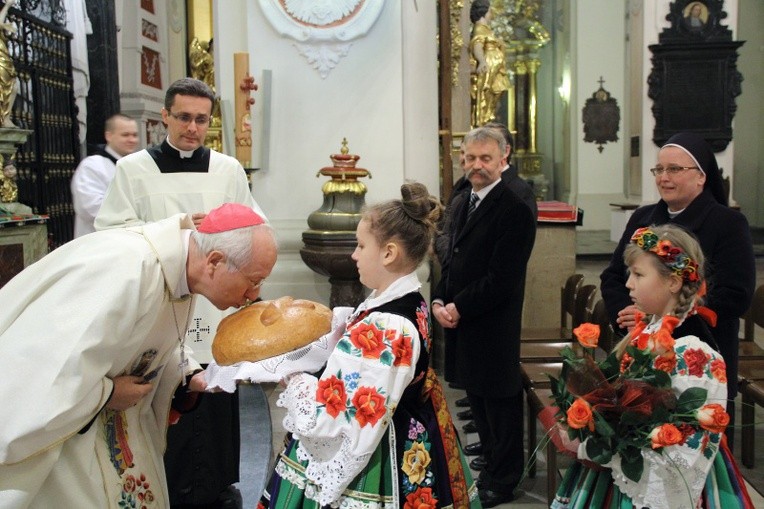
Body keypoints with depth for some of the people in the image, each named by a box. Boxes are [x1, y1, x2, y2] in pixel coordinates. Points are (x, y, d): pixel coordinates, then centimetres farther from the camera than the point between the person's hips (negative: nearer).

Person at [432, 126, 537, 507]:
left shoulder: (514, 210, -14)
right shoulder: (462, 207, 15)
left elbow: (502, 278, -19)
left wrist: (459, 308, -16)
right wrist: (438, 301, 0)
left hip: (493, 328, -8)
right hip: (462, 325, 8)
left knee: (499, 401, 5)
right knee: (478, 398, 18)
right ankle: (490, 465, 35)